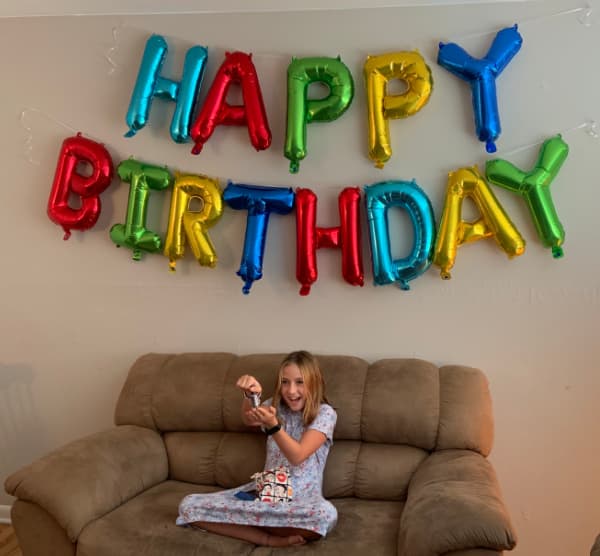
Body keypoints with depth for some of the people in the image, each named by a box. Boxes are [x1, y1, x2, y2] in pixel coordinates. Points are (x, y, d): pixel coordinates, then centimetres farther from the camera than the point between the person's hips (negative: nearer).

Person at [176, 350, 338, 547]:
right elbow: (249, 420, -16)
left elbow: (297, 456, -17)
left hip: (302, 498, -4)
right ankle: (269, 539, -19)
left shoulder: (325, 413, -5)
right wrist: (249, 396, -39)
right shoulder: (275, 406, 7)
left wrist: (273, 425, -33)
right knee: (189, 506, -13)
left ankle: (244, 525, -21)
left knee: (327, 514, -42)